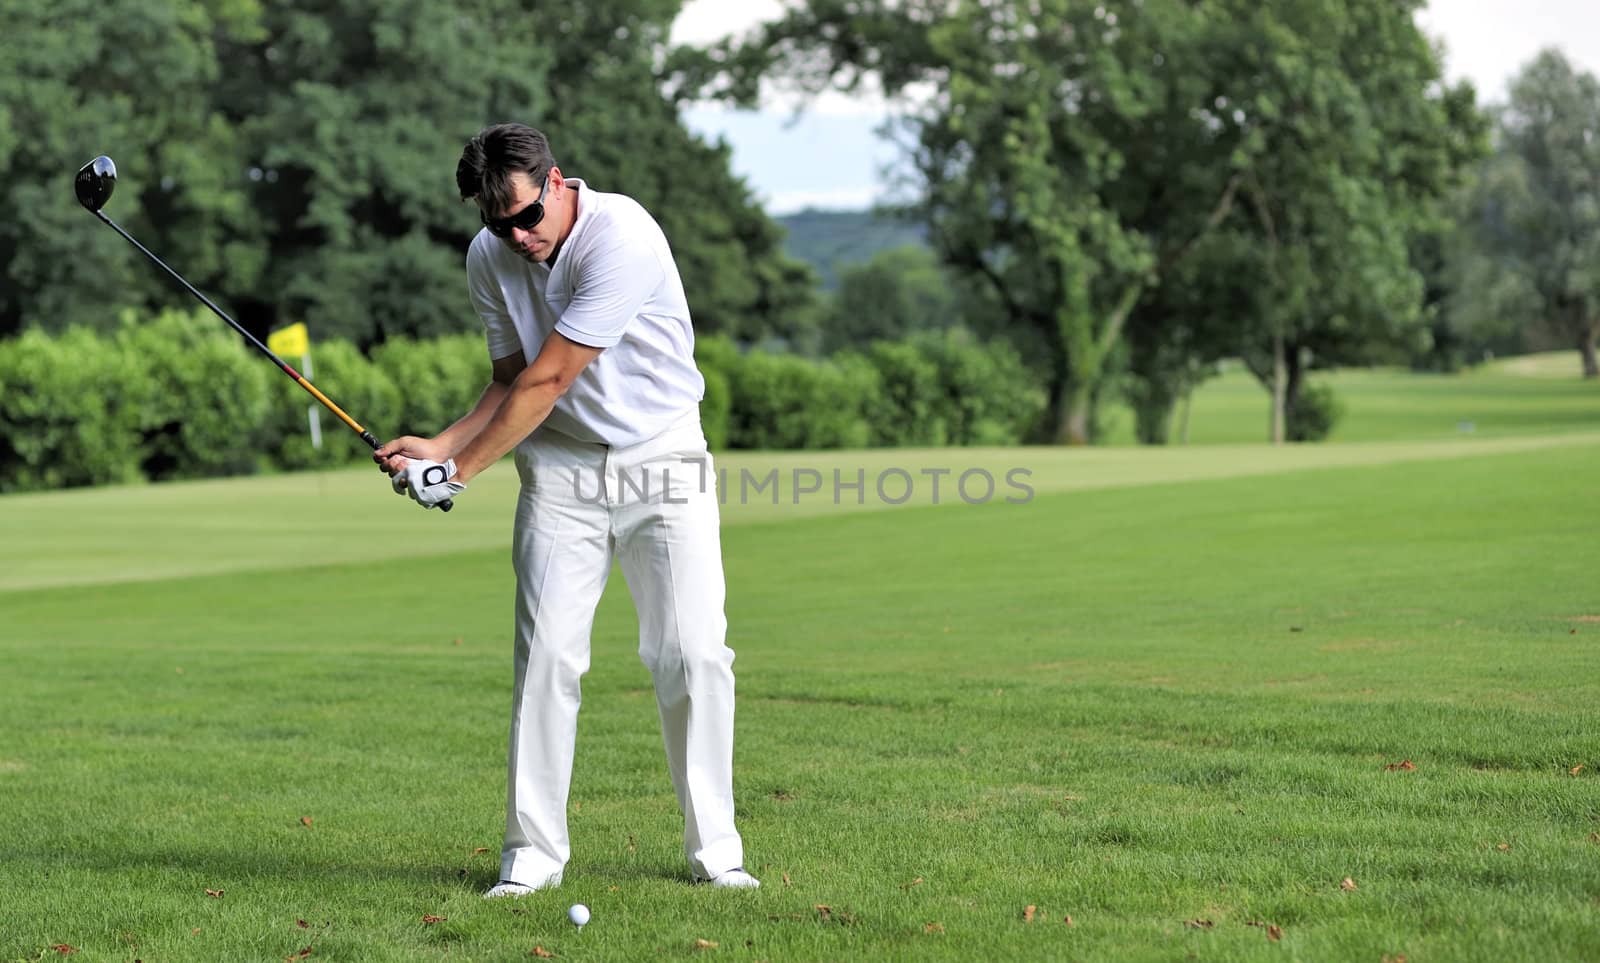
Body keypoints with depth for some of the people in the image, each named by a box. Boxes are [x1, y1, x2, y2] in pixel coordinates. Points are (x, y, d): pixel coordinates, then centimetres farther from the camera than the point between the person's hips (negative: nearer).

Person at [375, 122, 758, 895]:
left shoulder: (622, 238, -24)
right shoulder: (489, 260, -3)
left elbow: (547, 381, -22)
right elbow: (511, 380, 9)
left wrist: (459, 471, -16)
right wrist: (438, 447, -7)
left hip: (662, 460, -4)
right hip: (559, 467, 4)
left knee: (693, 654, -6)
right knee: (546, 652, -6)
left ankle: (714, 847, 4)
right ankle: (534, 849, 0)